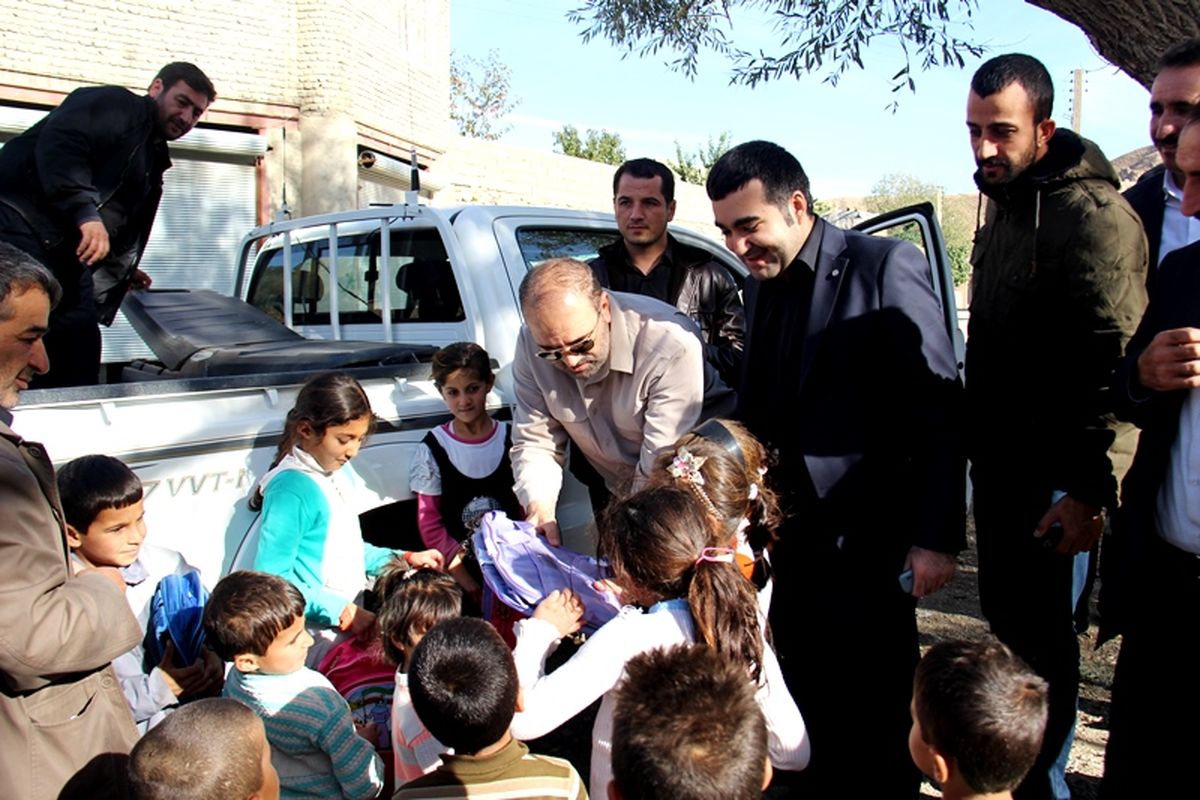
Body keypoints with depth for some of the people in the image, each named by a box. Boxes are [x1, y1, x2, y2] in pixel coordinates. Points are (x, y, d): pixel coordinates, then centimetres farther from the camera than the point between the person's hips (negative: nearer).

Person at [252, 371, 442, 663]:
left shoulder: (341, 472, 11)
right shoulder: (291, 489, -16)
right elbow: (272, 578, -18)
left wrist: (405, 559, 14)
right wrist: (341, 612, -20)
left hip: (351, 614, 9)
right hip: (318, 636, -9)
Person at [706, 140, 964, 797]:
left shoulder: (885, 267, -12)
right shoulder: (760, 284, 9)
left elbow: (941, 414, -14)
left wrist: (936, 538, -18)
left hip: (865, 539, -6)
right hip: (793, 533, 6)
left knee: (875, 704, 6)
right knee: (807, 694, 15)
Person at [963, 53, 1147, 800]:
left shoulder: (1093, 215, -17)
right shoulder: (1006, 205, 12)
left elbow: (1115, 365, -22)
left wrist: (1090, 488, -22)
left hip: (1053, 479, -9)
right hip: (1001, 466, 9)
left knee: (1040, 639, 2)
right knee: (1006, 622, 18)